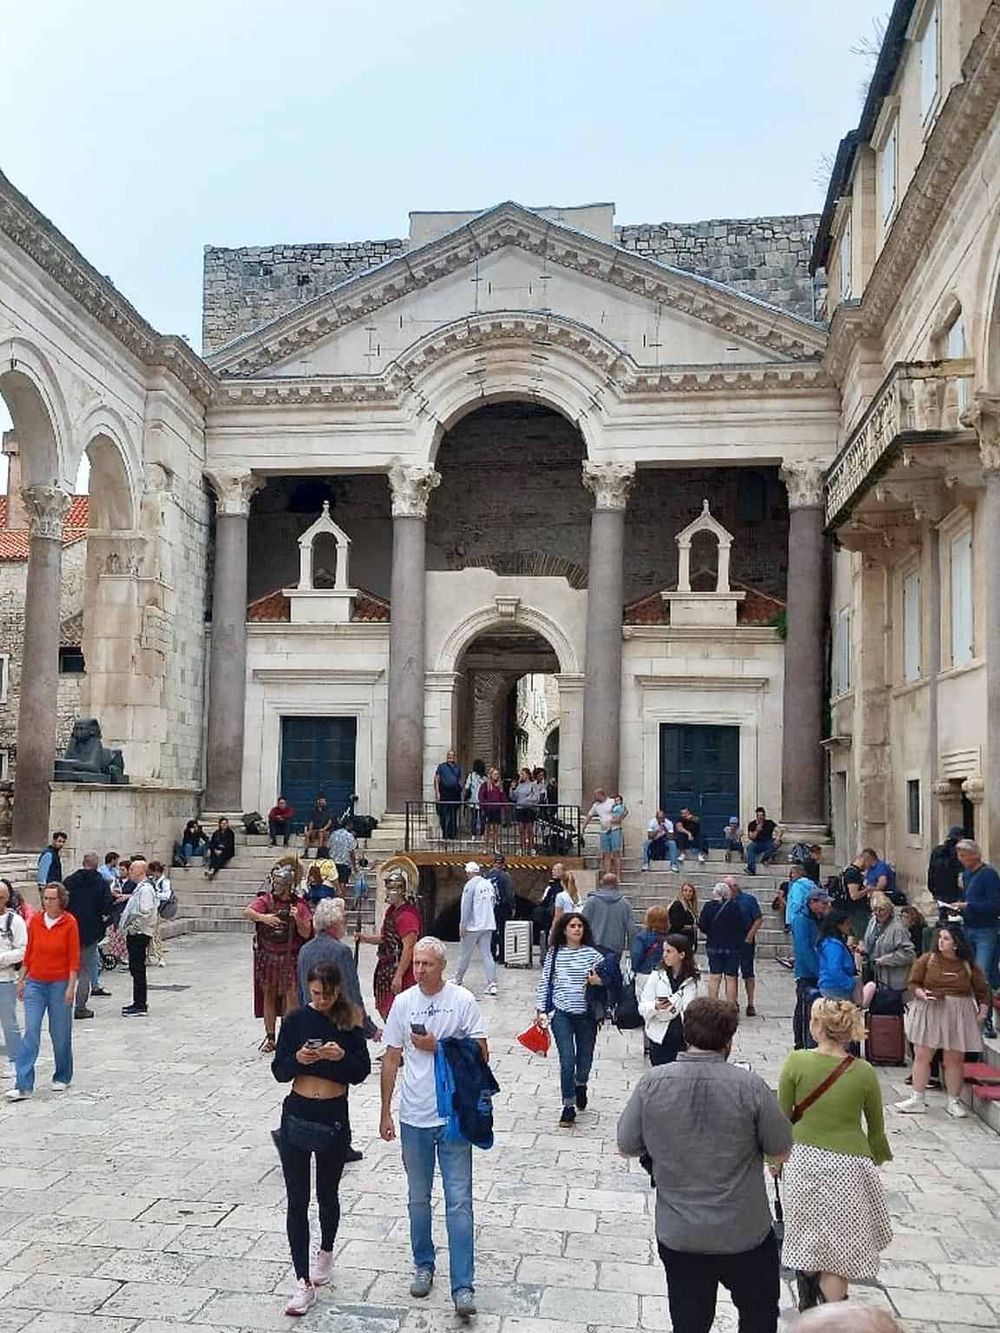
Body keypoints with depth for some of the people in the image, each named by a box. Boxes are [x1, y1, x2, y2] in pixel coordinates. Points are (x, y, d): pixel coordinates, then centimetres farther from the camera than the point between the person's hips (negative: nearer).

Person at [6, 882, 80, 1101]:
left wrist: (71, 987, -12)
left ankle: (62, 1077, 25)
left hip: (59, 984, -2)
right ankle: (23, 1086, -6)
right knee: (31, 1032, -5)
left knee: (60, 1034, 7)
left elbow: (74, 958, -7)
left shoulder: (69, 923, -8)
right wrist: (21, 980, 8)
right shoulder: (35, 921, 2)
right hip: (35, 983, 3)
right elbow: (28, 952, 10)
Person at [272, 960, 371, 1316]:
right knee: (296, 1201, 0)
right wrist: (297, 1059, -23)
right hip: (297, 1116, 0)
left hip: (334, 1117, 0)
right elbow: (279, 1072, -3)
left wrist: (342, 1057, -24)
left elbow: (362, 1071, -4)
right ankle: (304, 1283, 6)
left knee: (327, 1194, 16)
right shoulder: (295, 1020, -4)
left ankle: (325, 1253, 43)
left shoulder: (349, 1022, -5)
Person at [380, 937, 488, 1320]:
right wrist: (385, 1112, 8)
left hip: (454, 1117, -3)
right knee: (418, 1199, 17)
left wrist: (437, 1047, -16)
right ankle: (424, 1266, 34)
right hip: (414, 1118, 3)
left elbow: (481, 1054, -7)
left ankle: (463, 1287, 1)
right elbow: (391, 1059, 7)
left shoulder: (463, 1000, -8)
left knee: (459, 1202, -3)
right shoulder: (403, 1003, 0)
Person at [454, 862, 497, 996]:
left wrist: (462, 925, -8)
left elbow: (466, 907, -13)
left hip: (473, 926, -6)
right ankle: (492, 984, -5)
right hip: (488, 925, 6)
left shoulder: (470, 885, -12)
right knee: (486, 954, 4)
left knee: (465, 954, 8)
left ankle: (457, 981, 21)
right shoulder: (488, 884, 7)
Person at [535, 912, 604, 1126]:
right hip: (561, 1013, -1)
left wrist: (600, 981, -14)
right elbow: (544, 982, 6)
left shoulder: (592, 953, 0)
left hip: (586, 1013, 1)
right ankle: (569, 1107, 1)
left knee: (585, 1059, 12)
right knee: (567, 1060, -10)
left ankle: (580, 1086, 45)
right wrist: (540, 1009, 3)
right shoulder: (554, 953, 1)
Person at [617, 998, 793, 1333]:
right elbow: (780, 1152, -7)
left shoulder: (652, 1083, -13)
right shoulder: (750, 1086, -18)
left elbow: (627, 1147, -2)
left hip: (678, 1234, 2)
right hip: (744, 1233, -1)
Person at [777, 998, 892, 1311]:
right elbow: (876, 1127, 5)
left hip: (804, 1159, 1)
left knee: (807, 1237, 21)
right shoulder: (864, 1072, -9)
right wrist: (877, 1157, 25)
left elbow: (781, 1117, -6)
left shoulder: (796, 1062, -13)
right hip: (849, 1165, -1)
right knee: (838, 1248, 8)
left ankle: (808, 1302, 37)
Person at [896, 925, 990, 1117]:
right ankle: (918, 1100, 10)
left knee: (955, 1060, 5)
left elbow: (982, 990, 12)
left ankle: (954, 1102, 20)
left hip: (958, 1016, 0)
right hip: (929, 1013, 0)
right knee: (922, 1056, 0)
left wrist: (982, 1011, 1)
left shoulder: (969, 966, 3)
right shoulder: (926, 959, 0)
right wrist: (921, 993, -17)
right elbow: (913, 983, 2)